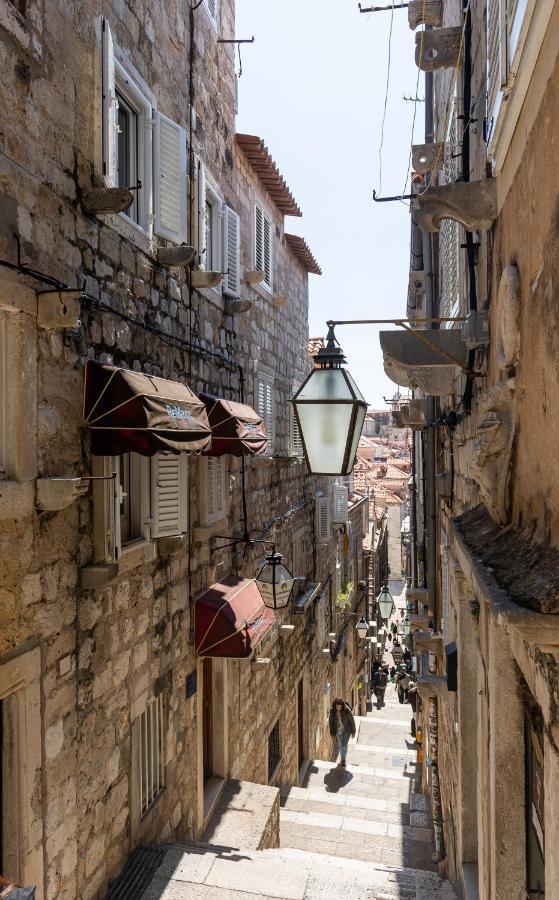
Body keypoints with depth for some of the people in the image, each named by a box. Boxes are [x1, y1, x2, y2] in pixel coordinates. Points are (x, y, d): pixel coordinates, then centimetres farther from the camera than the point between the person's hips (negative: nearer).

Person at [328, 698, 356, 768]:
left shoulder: (347, 710, -23)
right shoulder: (332, 711, -16)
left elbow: (352, 720, -11)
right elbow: (331, 722, -2)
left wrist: (353, 732, -5)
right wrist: (332, 733, 4)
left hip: (346, 731, -2)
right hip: (338, 731, 2)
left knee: (344, 746, -7)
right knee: (340, 746, 15)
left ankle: (343, 760, 14)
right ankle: (342, 759, 37)